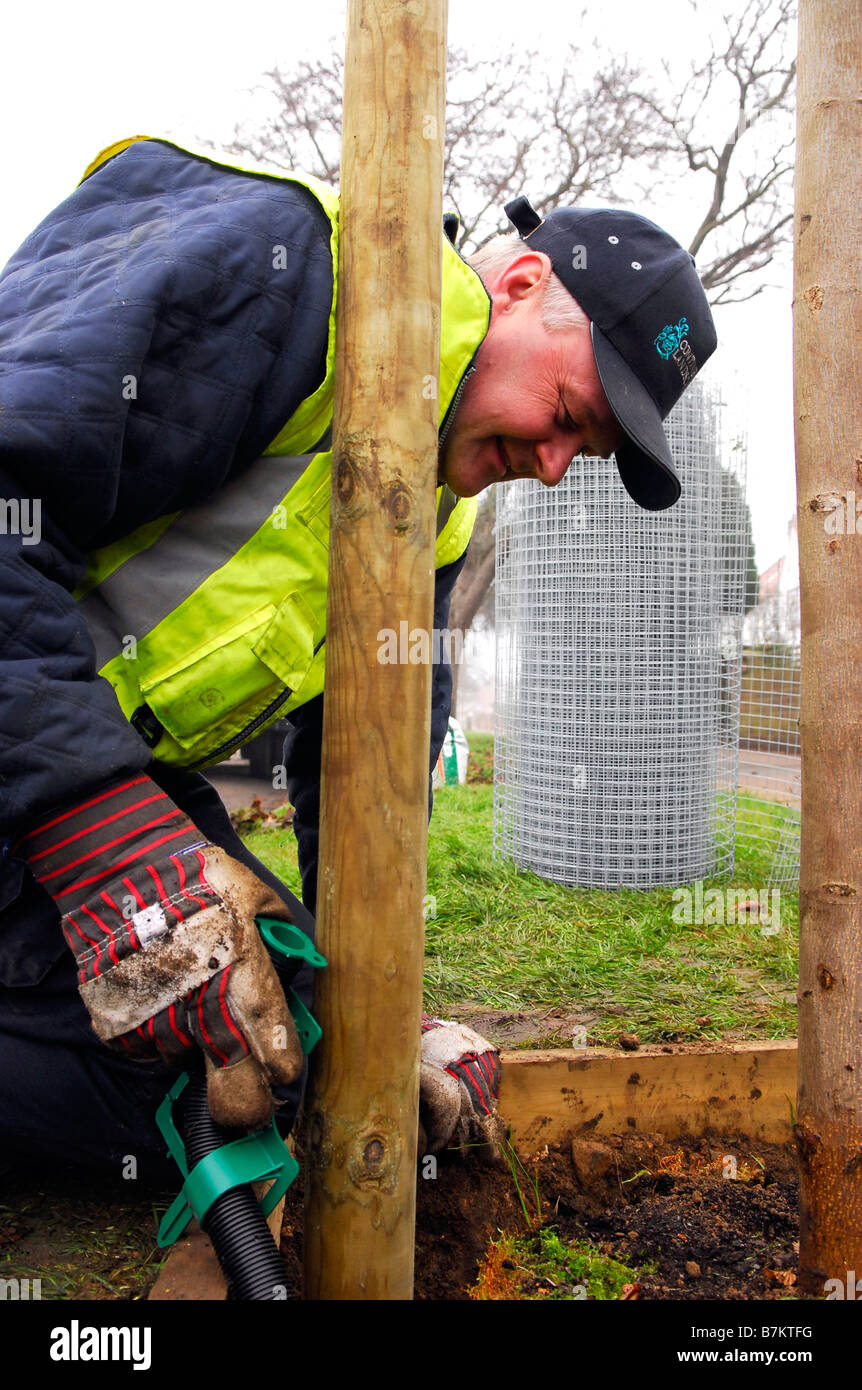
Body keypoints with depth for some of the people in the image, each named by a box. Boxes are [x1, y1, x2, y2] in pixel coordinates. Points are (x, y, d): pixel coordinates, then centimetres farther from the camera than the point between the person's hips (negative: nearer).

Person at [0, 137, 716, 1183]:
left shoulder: (437, 517, 10)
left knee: (274, 1073, 3)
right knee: (153, 1078, -21)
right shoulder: (277, 265, -18)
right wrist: (109, 843, -34)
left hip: (125, 763, 8)